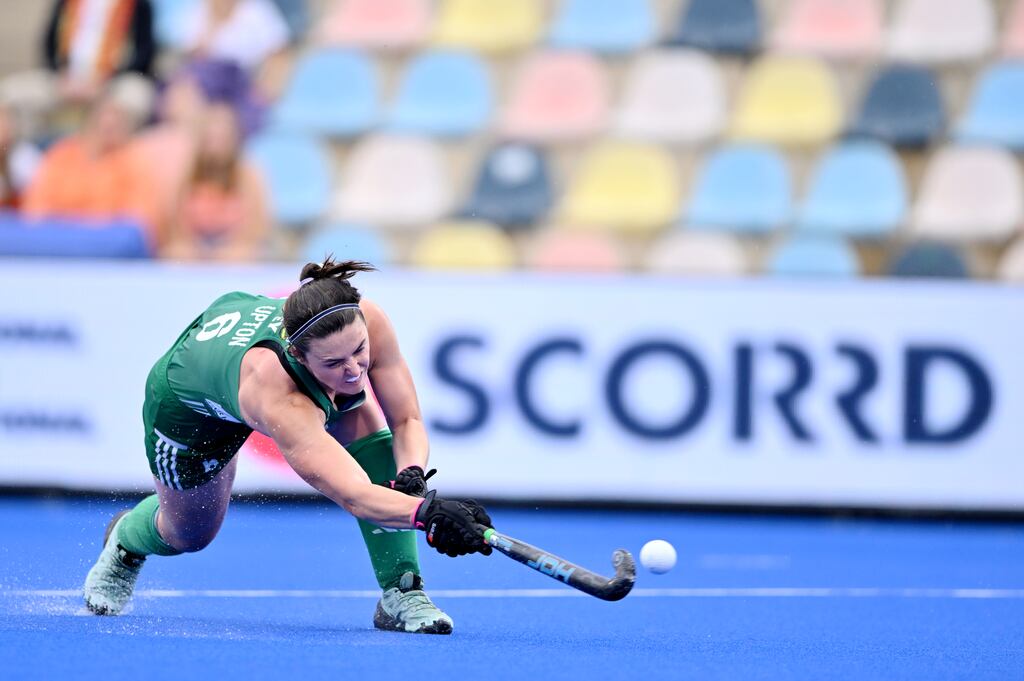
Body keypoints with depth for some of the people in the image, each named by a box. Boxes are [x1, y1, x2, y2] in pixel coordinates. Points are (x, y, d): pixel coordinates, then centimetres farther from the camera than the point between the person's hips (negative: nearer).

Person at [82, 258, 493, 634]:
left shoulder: (365, 324, -38)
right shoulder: (279, 399, -52)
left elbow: (407, 420, -25)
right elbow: (352, 495, -61)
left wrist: (411, 475, -45)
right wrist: (427, 511, -78)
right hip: (189, 399, -4)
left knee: (363, 416, -25)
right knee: (189, 534, 15)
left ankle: (401, 592, -18)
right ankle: (124, 542, 54)